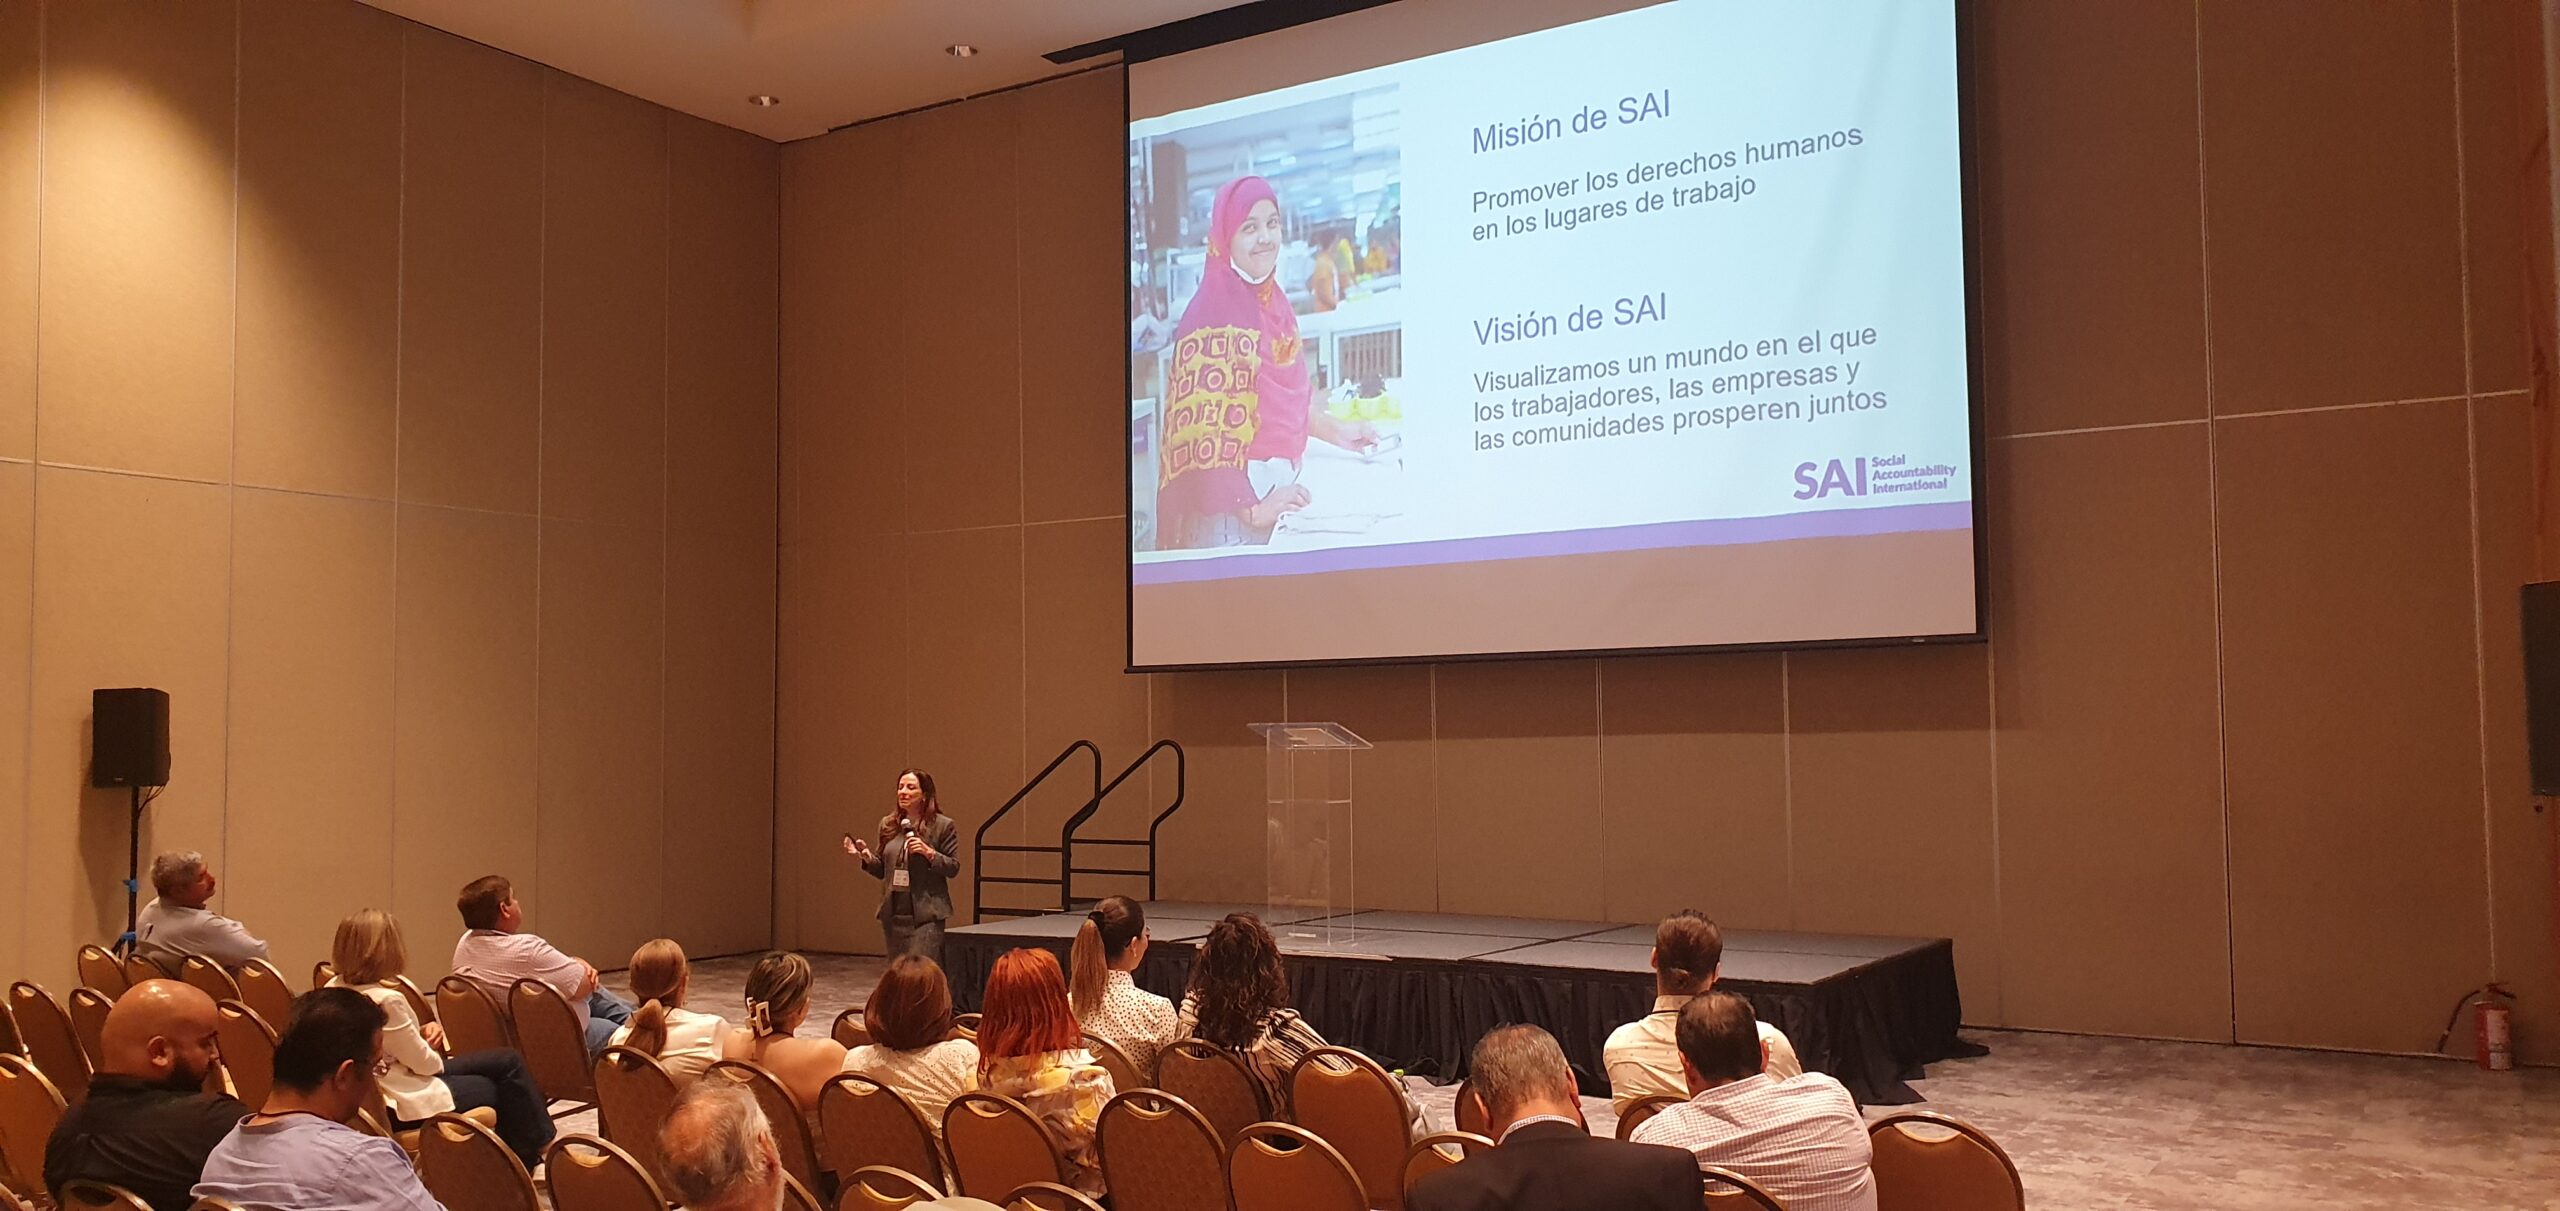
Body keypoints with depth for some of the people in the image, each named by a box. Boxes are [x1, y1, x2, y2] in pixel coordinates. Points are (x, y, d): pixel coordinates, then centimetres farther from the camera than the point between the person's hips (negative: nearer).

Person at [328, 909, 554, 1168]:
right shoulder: (387, 1000, -29)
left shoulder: (335, 988, -1)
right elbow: (423, 1062, -19)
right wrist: (439, 1059, 3)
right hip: (405, 1101, -9)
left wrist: (422, 1032, -1)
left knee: (508, 1061, 15)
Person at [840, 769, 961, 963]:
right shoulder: (888, 824, 11)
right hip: (893, 915, 5)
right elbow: (881, 870, 16)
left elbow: (953, 868, -2)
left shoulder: (944, 826, -3)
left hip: (925, 916, -5)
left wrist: (929, 853, -17)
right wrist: (865, 856, -2)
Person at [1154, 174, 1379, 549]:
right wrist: (1253, 510, -21)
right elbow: (1205, 431, -20)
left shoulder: (1274, 304, 10)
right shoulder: (1211, 317, -15)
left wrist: (1335, 430, 17)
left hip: (1278, 492, 8)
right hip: (1229, 504, -8)